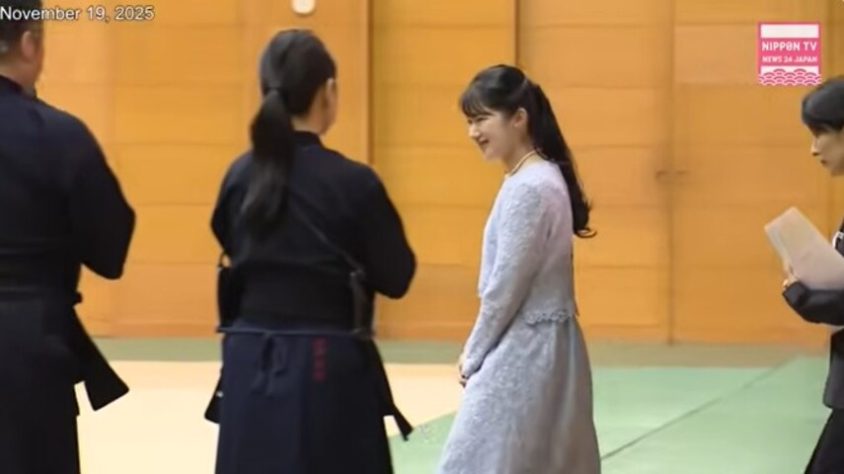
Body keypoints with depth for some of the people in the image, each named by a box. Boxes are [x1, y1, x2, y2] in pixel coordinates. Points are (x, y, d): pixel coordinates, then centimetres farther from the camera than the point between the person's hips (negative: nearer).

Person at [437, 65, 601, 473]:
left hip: (524, 354, -10)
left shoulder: (528, 189, -19)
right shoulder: (542, 178, 11)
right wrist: (478, 351, 11)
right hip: (536, 348, 10)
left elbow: (506, 288, -18)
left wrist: (473, 355, -5)